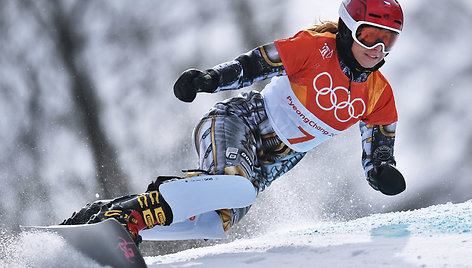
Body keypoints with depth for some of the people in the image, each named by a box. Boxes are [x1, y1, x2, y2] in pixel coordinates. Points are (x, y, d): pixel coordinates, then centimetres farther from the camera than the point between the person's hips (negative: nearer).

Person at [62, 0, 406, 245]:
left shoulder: (380, 95, 2)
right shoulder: (317, 47, -12)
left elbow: (378, 158, 5)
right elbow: (253, 65, -12)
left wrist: (385, 174, -18)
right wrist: (210, 78, -29)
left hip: (271, 162, 6)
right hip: (241, 122, -6)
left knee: (220, 219, -11)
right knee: (233, 185, -38)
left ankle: (104, 212, -2)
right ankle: (124, 216, -39)